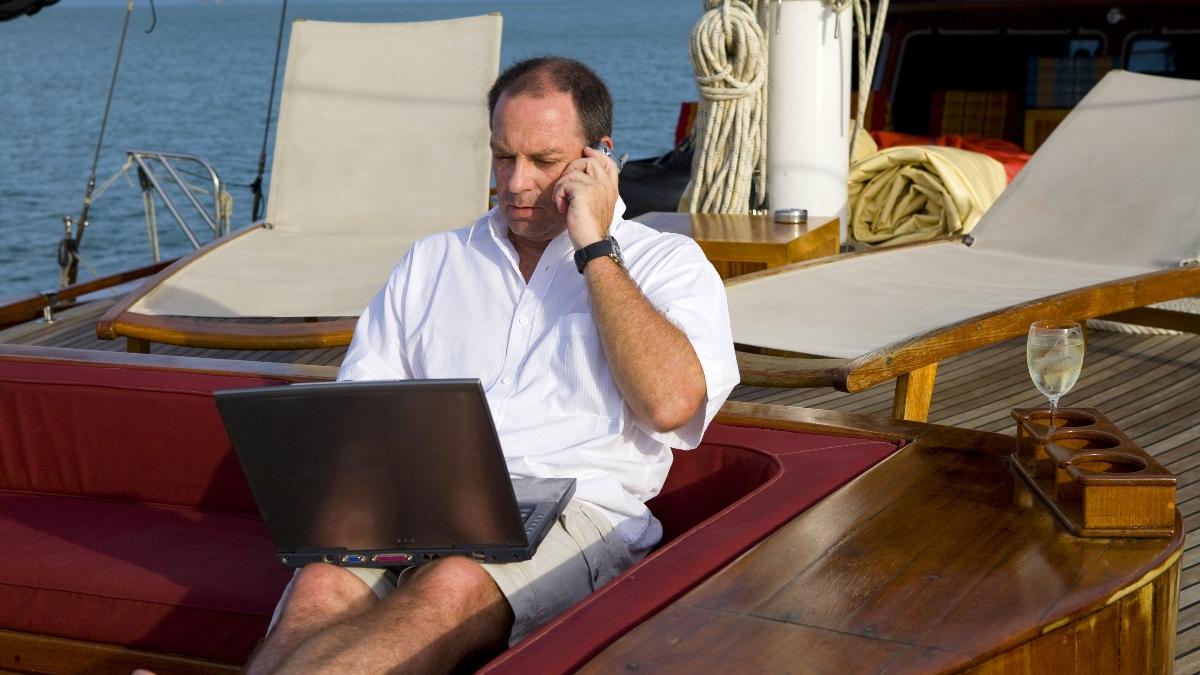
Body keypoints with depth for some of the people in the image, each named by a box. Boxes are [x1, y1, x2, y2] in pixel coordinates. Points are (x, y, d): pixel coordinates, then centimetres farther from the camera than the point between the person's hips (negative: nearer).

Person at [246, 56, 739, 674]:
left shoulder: (667, 264, 13)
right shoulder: (433, 261, 26)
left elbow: (670, 402, -7)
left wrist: (594, 248, -1)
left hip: (573, 515, -3)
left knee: (453, 589, -38)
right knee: (321, 588, -32)